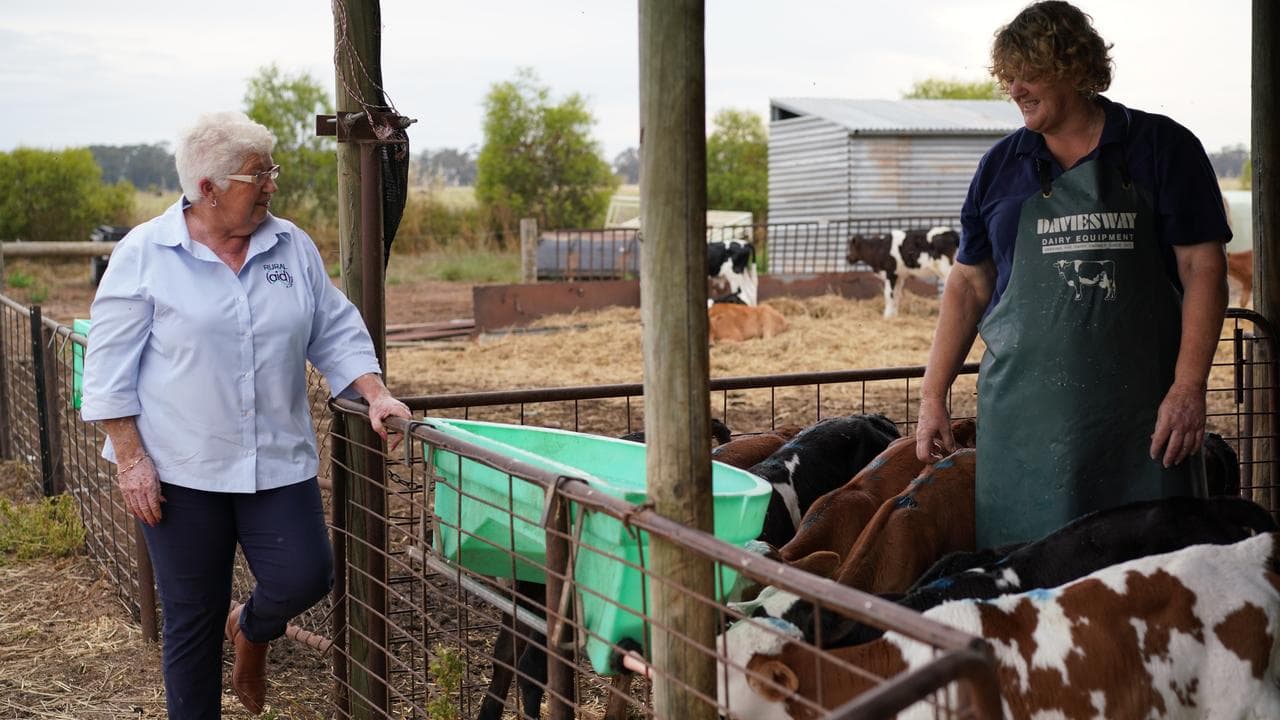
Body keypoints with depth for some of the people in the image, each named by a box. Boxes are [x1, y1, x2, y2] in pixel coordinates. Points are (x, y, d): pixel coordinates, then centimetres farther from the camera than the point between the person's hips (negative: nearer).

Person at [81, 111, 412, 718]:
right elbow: (109, 366, -6)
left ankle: (252, 630, 30)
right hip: (181, 468, -3)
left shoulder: (293, 247, 5)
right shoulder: (145, 254, -6)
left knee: (305, 578, -5)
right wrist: (130, 459, -11)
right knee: (193, 617, 5)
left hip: (278, 460, 3)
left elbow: (336, 333, 12)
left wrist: (376, 395, -3)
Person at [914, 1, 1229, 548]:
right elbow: (969, 285, 15)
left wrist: (1188, 389, -10)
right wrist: (932, 396, 8)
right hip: (1021, 414, 2)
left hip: (1140, 413, -2)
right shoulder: (1001, 166, 12)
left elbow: (1202, 270, 0)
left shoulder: (1161, 148, 4)